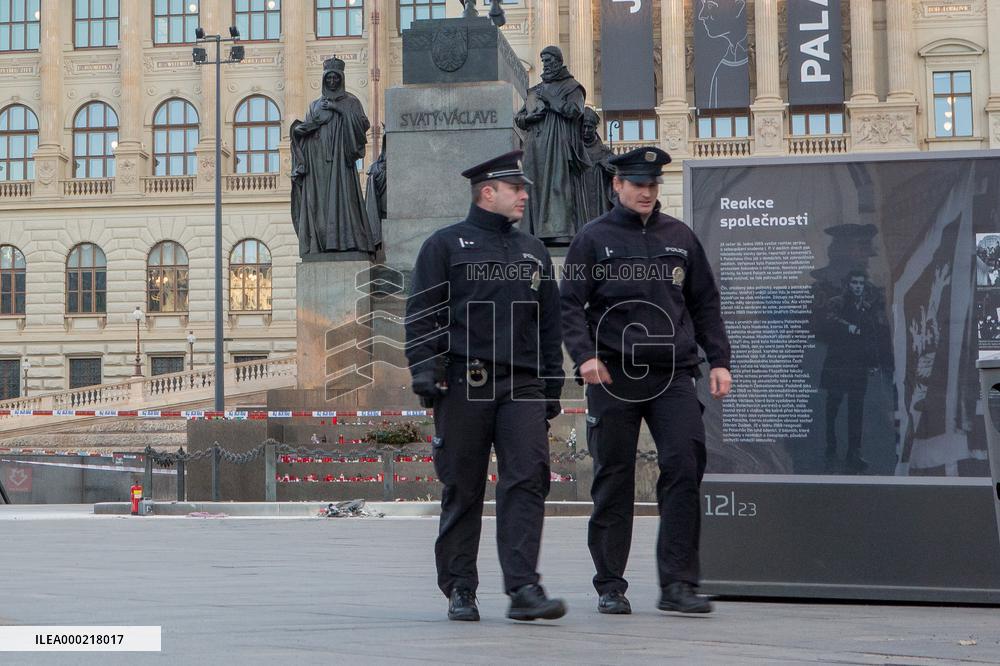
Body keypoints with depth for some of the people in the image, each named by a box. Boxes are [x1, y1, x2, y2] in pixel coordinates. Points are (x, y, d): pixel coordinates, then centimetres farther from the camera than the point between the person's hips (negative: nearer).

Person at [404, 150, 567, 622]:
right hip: (463, 385, -3)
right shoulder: (445, 245, 6)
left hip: (522, 387, 4)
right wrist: (424, 369, -11)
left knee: (528, 478, -11)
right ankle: (459, 591, 12)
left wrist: (551, 387, 15)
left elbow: (549, 325, 21)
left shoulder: (534, 252, 20)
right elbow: (421, 314, 0)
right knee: (462, 490, 2)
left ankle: (523, 588, -13)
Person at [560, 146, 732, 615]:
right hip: (613, 375, -2)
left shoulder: (680, 237, 15)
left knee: (685, 466, -12)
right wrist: (584, 355, -13)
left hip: (673, 374, 2)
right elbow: (570, 303, 2)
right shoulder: (594, 238, 6)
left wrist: (718, 360, 9)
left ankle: (678, 583, -8)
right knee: (613, 480, 3)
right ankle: (610, 586, 13)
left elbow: (705, 303, 18)